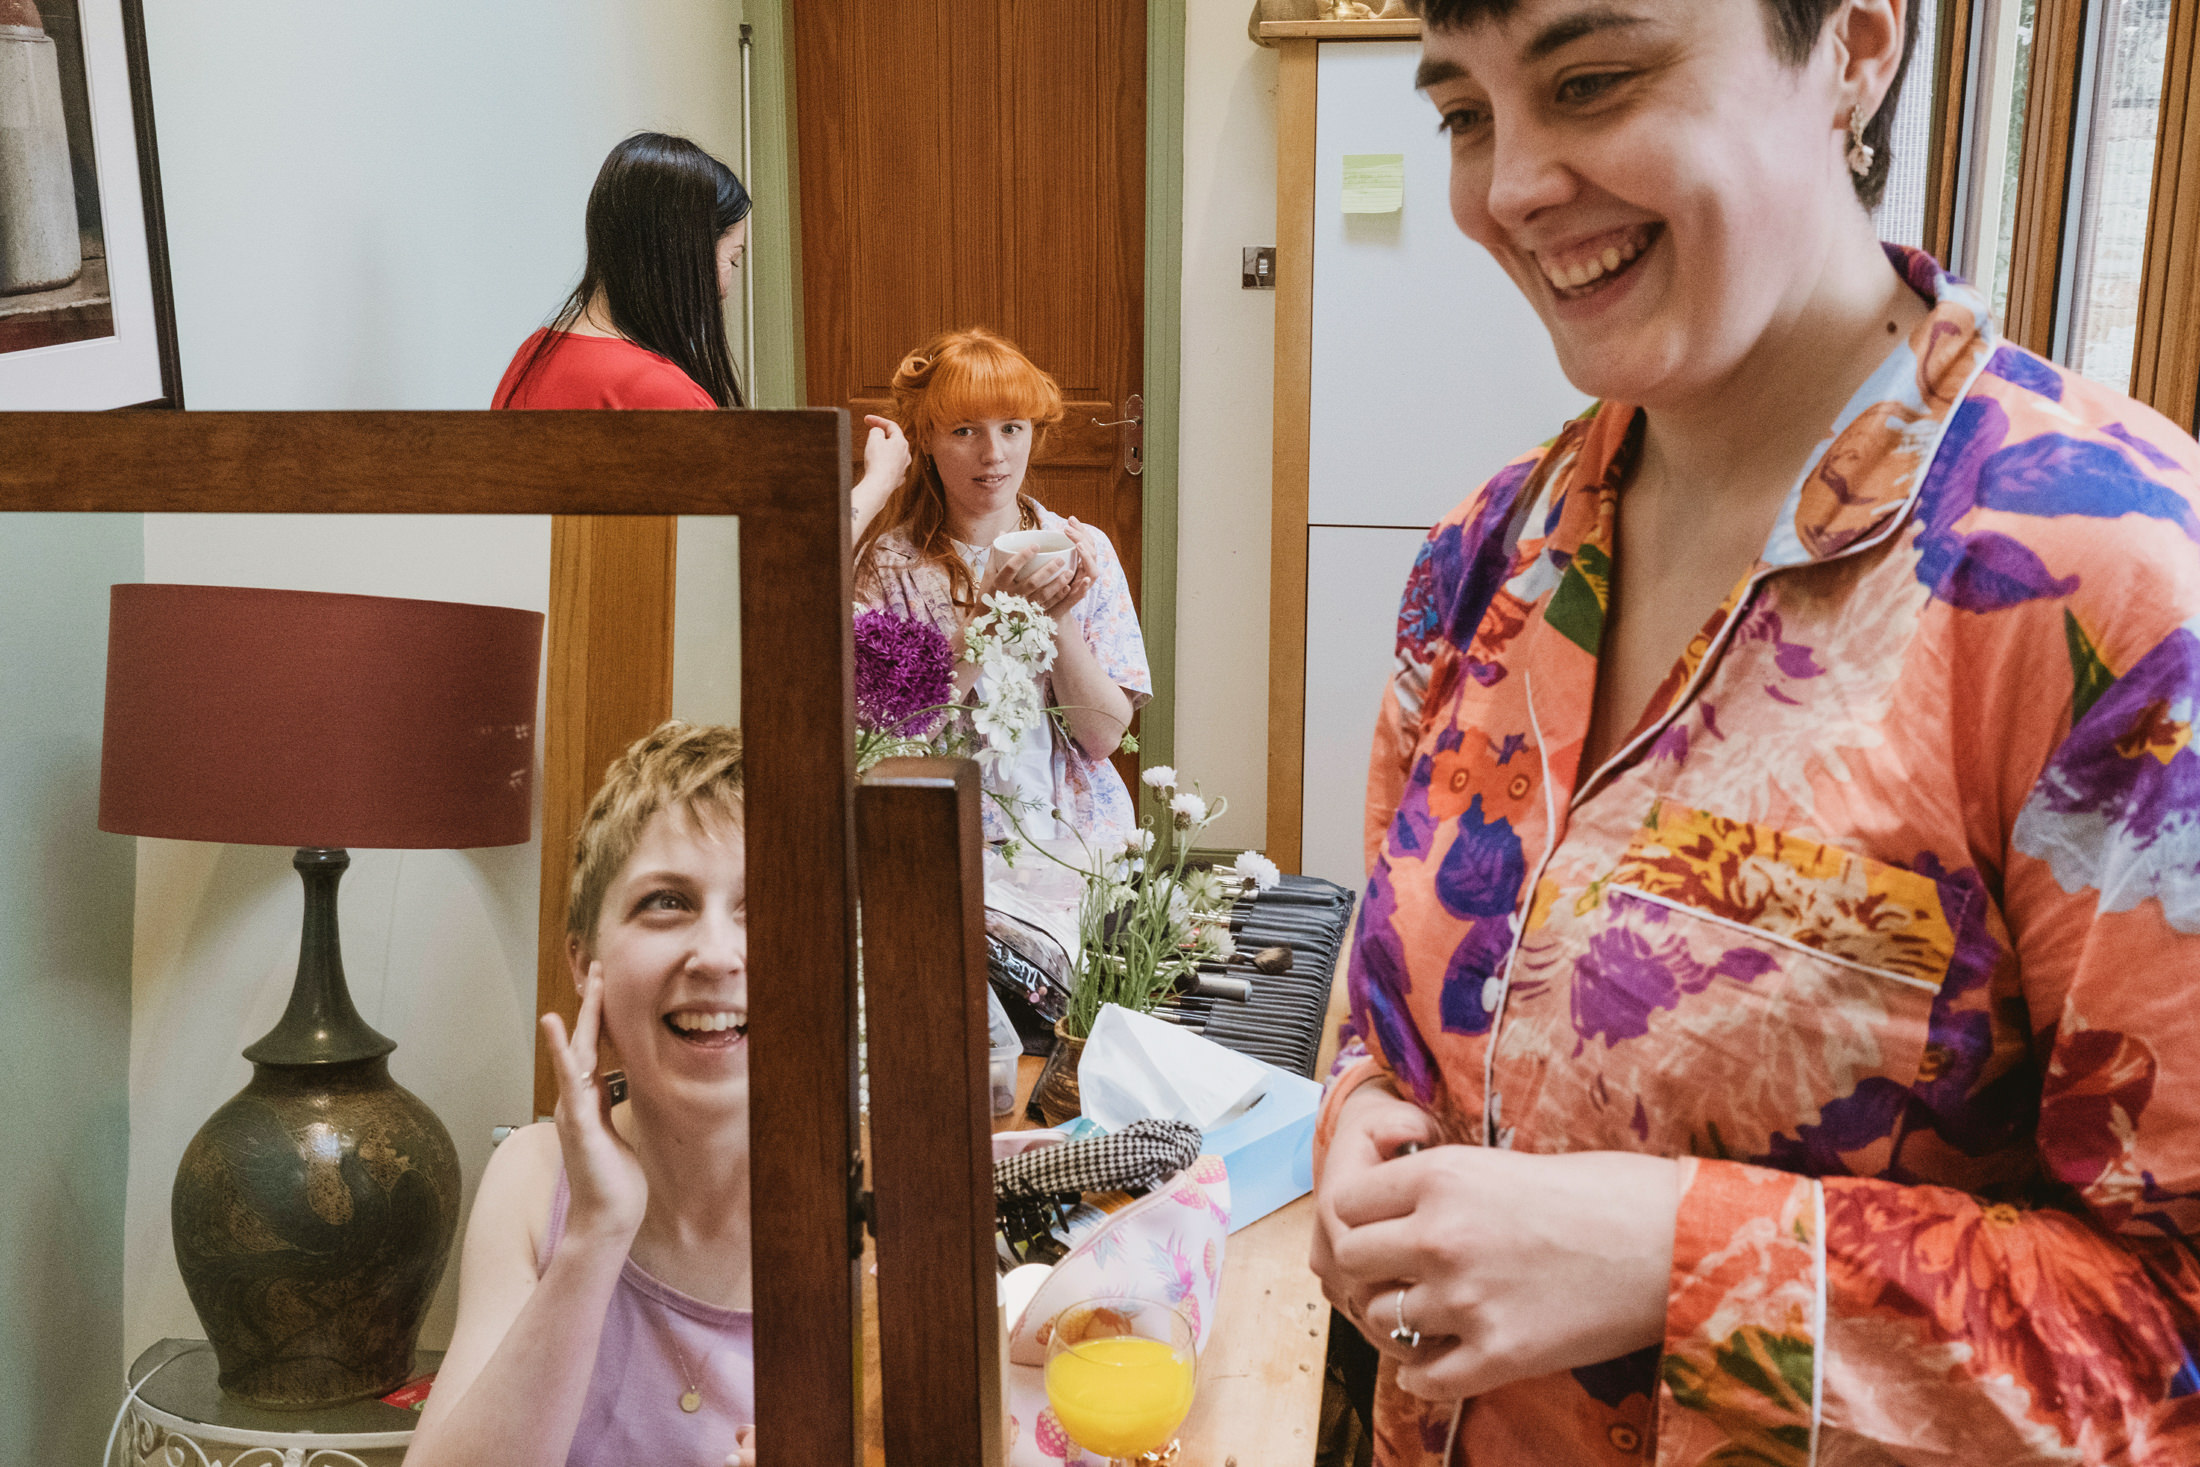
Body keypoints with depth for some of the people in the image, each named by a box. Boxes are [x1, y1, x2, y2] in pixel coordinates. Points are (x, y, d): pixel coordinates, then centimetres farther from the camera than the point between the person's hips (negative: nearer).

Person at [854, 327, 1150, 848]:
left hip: (1075, 830, 2)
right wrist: (986, 617, -17)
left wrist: (1059, 617, -12)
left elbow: (1103, 737, 1)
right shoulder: (888, 563, -2)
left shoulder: (1087, 551, 5)